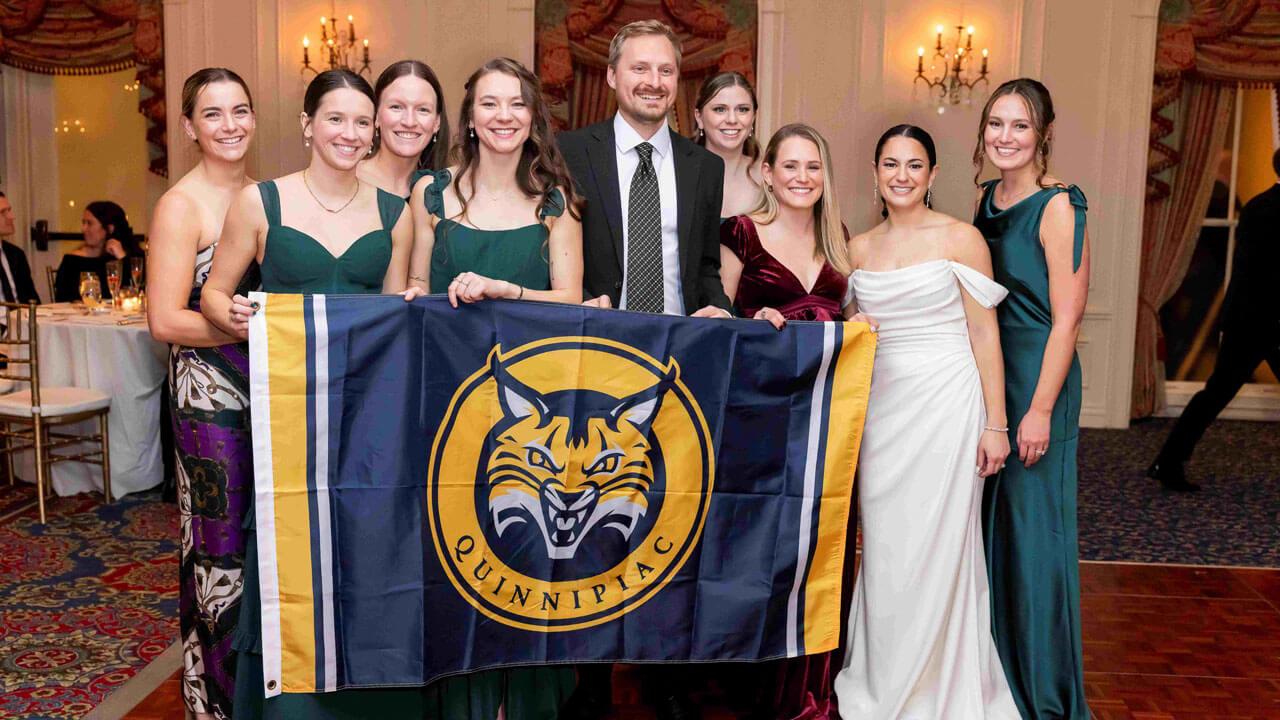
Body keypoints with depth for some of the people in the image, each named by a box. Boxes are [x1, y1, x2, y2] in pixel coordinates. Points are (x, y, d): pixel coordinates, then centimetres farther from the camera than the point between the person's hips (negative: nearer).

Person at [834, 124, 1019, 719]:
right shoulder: (859, 248, 11)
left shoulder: (961, 239, -2)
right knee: (884, 546, 7)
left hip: (946, 404, -4)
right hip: (880, 407, 4)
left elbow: (985, 336, -3)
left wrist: (995, 424, -7)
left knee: (937, 547, 0)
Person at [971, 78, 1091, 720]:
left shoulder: (1058, 207, -13)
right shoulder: (987, 197, 9)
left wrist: (1040, 409, -19)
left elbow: (1066, 317, -16)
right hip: (982, 374, 8)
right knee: (985, 522, 16)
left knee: (1033, 531, 1)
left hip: (1036, 379, -7)